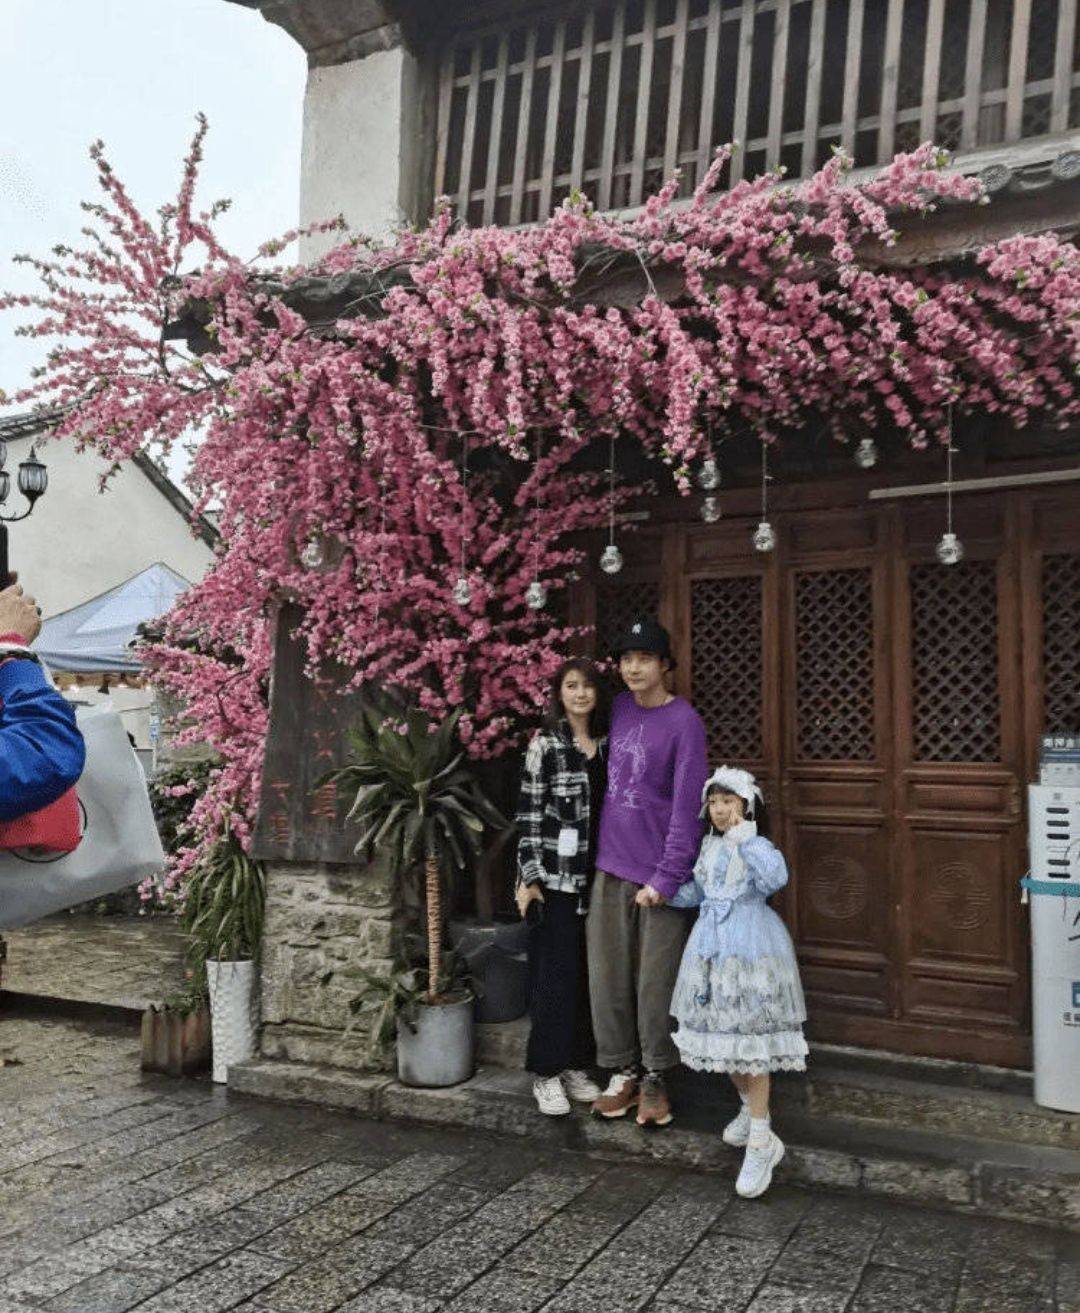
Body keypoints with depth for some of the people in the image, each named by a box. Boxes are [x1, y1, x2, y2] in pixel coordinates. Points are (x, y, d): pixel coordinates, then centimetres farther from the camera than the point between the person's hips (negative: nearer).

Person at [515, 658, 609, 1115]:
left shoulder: (607, 744, 9)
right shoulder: (545, 744, -6)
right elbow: (530, 812, -8)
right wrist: (529, 877, -12)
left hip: (596, 875, 5)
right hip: (556, 876, -5)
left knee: (588, 973, 10)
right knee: (556, 974, 0)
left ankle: (577, 1066, 23)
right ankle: (547, 1074, 11)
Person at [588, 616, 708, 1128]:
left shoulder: (684, 722, -9)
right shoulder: (618, 709, 7)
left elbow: (687, 806, -12)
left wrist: (666, 878, -14)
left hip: (659, 874, -5)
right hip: (610, 869, 5)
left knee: (656, 981, 3)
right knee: (609, 976, 8)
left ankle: (654, 1078, 19)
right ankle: (622, 1072, 23)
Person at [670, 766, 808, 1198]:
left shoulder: (756, 845, -10)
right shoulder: (709, 846, 11)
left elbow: (777, 876, -31)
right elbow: (694, 892, 20)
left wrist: (743, 836, -28)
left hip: (750, 945, -7)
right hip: (712, 943, 7)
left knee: (749, 1041, -7)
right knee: (722, 1035, 14)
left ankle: (761, 1141, 0)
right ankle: (750, 1108, 37)